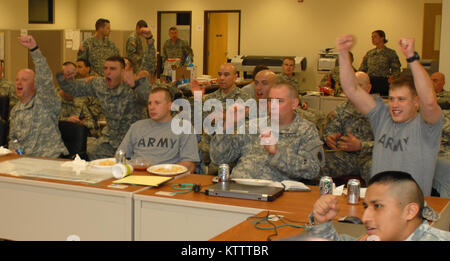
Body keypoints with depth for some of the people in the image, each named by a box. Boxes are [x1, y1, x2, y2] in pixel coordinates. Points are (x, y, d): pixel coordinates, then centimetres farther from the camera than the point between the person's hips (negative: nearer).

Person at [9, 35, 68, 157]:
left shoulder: (44, 101, -3)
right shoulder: (15, 111, 19)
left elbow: (45, 78, -21)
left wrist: (34, 49, -31)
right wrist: (14, 148, 5)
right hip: (27, 161, 5)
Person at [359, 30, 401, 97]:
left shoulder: (391, 53, 5)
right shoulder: (369, 53, 16)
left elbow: (396, 69, 0)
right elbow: (362, 69, 19)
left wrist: (392, 77, -20)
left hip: (383, 83, -3)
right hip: (369, 82, 3)